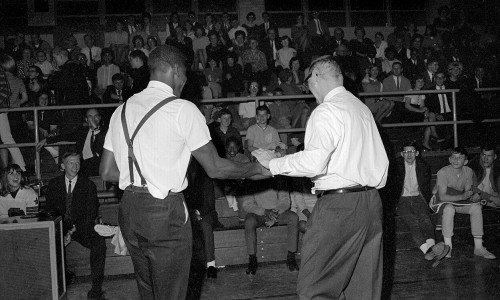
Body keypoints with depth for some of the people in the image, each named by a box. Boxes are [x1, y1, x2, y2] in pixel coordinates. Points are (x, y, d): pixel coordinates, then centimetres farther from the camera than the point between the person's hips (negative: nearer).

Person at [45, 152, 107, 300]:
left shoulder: (88, 185, 5)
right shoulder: (53, 184, 11)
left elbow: (91, 214, 0)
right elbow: (49, 210, 9)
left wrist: (74, 230, -15)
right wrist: (62, 231, -9)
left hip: (82, 227, -1)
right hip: (59, 227, 2)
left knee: (99, 243, -31)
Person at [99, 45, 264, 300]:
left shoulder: (123, 110, 10)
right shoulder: (183, 109, -9)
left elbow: (107, 172, 11)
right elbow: (214, 168, -7)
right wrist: (253, 169, 8)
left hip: (128, 211, 7)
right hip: (165, 212, -7)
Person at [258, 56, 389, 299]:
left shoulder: (326, 111, -9)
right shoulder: (363, 108, 17)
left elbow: (314, 162, -21)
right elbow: (382, 160, 16)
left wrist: (273, 165, -11)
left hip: (338, 204, -9)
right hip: (372, 201, 9)